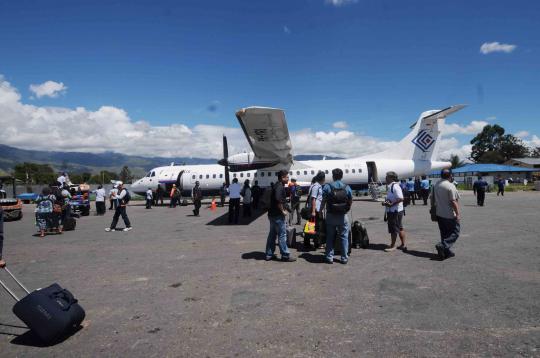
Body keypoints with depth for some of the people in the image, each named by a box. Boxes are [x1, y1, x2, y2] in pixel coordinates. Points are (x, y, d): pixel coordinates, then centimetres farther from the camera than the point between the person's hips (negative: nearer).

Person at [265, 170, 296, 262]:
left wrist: (283, 209, 15)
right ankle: (285, 255, 4)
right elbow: (278, 200, -29)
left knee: (272, 234, 14)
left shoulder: (276, 185, 16)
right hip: (278, 215, -10)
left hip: (272, 214, 10)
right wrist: (283, 211, -18)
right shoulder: (280, 186, -16)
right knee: (282, 235, -3)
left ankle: (269, 254, 19)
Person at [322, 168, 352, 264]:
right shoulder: (347, 188, -2)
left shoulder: (327, 186, -7)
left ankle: (329, 257, 14)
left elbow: (323, 201, -7)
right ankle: (344, 258, 15)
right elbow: (350, 202, 3)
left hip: (330, 216, 0)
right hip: (342, 216, 1)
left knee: (330, 237, 10)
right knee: (344, 237, 10)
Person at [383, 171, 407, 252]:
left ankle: (392, 246, 9)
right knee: (399, 228, 16)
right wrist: (386, 202, 6)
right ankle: (403, 245, 24)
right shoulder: (391, 186, 14)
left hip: (395, 211, -10)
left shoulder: (395, 186, -18)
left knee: (393, 229, -1)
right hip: (392, 211, 10)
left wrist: (391, 204, -24)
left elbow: (401, 198, -26)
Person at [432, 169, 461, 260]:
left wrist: (433, 208, 26)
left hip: (439, 214, 7)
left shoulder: (436, 185, 8)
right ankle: (443, 246, -13)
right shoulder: (450, 186, -15)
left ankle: (447, 252, 19)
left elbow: (432, 199, 15)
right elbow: (453, 201, -19)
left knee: (444, 233, 14)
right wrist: (457, 214, -14)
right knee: (455, 232, 4)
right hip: (449, 215, -7)